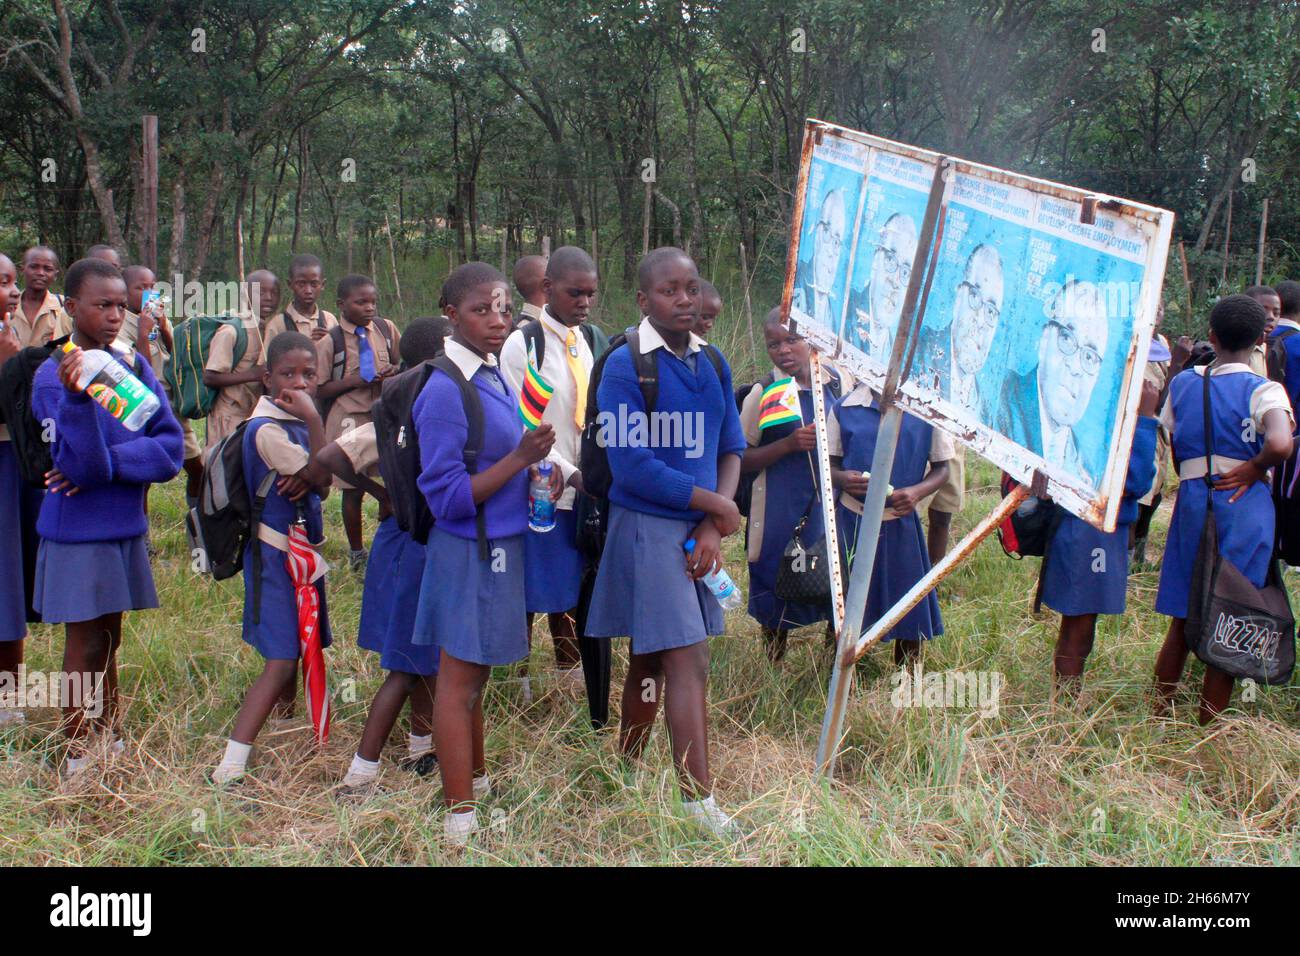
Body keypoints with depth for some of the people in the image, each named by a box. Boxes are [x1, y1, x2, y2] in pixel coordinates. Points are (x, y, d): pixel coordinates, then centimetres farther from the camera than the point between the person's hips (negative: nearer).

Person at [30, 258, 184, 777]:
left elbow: (171, 446, -7)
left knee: (108, 638, 17)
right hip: (78, 530, -5)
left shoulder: (133, 365, 1)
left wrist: (108, 463, -21)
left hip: (125, 525, 5)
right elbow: (86, 466, -23)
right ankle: (76, 754, 18)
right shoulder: (53, 376, -14)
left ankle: (110, 736, 30)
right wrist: (77, 396, -38)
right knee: (86, 644, 4)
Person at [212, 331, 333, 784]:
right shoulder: (266, 429, -20)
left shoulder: (293, 422, 8)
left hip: (300, 548, 9)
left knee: (295, 648, 21)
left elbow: (320, 482, 5)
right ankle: (229, 769, -15)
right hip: (275, 552, -9)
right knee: (281, 660, -14)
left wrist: (305, 479, -17)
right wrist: (313, 417, -27)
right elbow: (321, 476, -24)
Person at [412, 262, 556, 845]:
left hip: (501, 546, 8)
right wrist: (520, 458, -24)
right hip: (469, 551, -8)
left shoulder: (495, 377, 7)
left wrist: (534, 470, 0)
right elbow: (446, 497, -22)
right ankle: (460, 818, 14)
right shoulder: (445, 391, -20)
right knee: (460, 682, 3)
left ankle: (476, 780, 38)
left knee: (475, 676, 22)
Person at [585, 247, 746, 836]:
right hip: (647, 527, -6)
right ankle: (699, 803, -4)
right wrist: (718, 506, -12)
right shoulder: (624, 366, -13)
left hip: (699, 528, 6)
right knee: (689, 660, -9)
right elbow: (632, 466, -18)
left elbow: (731, 449, 8)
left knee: (652, 658, 15)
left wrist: (712, 528, -7)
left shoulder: (713, 362, 7)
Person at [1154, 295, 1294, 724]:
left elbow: (1171, 447, 7)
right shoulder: (1265, 390, -8)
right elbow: (1280, 445, -26)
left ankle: (1160, 713, 24)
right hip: (1245, 506, -4)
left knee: (1182, 620, 16)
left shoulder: (1182, 383, 6)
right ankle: (1207, 726, 11)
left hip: (1191, 502, 4)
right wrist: (1254, 467, -7)